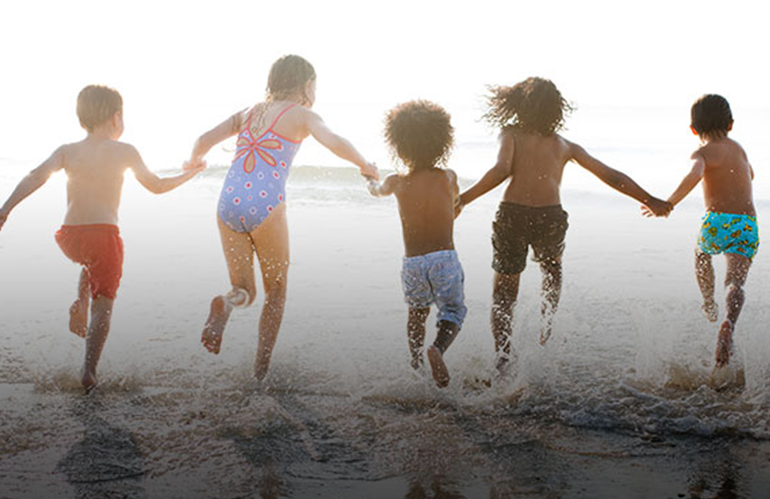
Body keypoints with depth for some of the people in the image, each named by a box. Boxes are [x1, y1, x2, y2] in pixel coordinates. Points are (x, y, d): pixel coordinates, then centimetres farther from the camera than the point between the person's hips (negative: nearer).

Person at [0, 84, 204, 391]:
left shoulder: (67, 151, 7)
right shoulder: (124, 151, 2)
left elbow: (38, 176, -9)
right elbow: (156, 186, 9)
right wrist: (187, 175, 25)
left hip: (69, 236, 4)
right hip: (103, 234, -4)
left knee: (91, 262, 38)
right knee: (104, 303, 5)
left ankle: (80, 304, 17)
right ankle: (89, 370, -6)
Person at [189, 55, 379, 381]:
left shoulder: (249, 113, 20)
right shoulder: (302, 115, 5)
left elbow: (205, 140, 14)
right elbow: (334, 143, -14)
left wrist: (194, 161, 36)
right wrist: (365, 166, 4)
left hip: (229, 206, 4)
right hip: (266, 209, -4)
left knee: (245, 291, 14)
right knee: (276, 290, 17)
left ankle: (225, 306, -22)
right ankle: (262, 366, 8)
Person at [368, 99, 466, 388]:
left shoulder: (397, 182, 3)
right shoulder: (448, 177, 0)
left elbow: (378, 191, 29)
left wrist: (372, 184, 53)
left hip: (412, 263, 2)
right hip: (445, 258, -2)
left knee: (416, 315, 25)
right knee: (453, 312, 10)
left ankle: (415, 365, 26)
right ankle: (438, 348, -19)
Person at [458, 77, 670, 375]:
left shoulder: (512, 134, 9)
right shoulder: (565, 146, 17)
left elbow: (501, 171, -10)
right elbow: (611, 177, 18)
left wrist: (463, 199, -7)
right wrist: (650, 201, 25)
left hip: (512, 215, -2)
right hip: (550, 217, 2)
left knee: (503, 291, 11)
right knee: (552, 268, 34)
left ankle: (502, 355, -3)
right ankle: (547, 322, 16)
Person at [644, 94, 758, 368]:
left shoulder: (702, 152, -1)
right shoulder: (738, 148, 19)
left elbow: (695, 174, -27)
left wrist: (670, 203, -26)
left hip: (718, 222, -3)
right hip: (748, 225, 3)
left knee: (702, 255, 31)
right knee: (736, 281, -6)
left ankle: (709, 305, 44)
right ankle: (729, 323, -35)